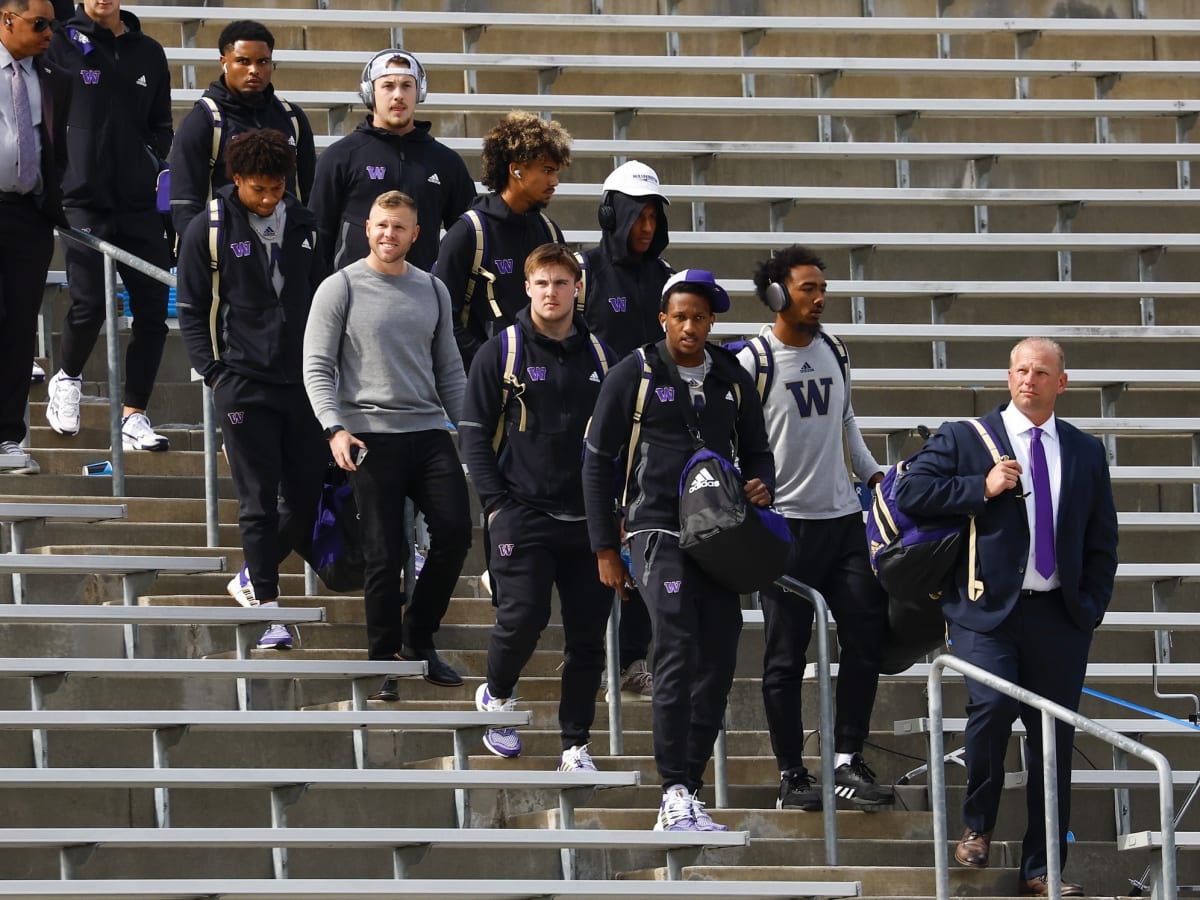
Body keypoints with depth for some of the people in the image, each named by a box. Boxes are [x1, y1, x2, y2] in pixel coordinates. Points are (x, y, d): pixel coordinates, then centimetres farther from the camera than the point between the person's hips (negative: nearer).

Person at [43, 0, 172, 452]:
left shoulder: (148, 52, 13)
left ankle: (134, 417, 9)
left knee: (152, 311, -1)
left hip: (140, 204, 4)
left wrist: (163, 172, 3)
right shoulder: (63, 45, 1)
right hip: (84, 201, -4)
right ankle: (67, 379, 21)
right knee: (89, 306, -10)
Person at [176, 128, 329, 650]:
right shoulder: (209, 230, -3)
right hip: (244, 385, -4)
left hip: (302, 383, 4)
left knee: (307, 496, 5)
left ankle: (253, 578, 26)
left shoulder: (303, 226, 9)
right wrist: (214, 373, -8)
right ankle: (267, 606, 0)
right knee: (259, 501, -5)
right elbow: (192, 311, 0)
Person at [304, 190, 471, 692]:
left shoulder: (433, 291, 14)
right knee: (384, 553, -3)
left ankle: (418, 640, 12)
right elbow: (317, 367, -4)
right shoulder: (341, 288, 0)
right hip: (371, 437, -4)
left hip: (430, 431, 4)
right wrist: (335, 428, -17)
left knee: (455, 532, -5)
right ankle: (383, 661, 8)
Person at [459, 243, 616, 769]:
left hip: (589, 522, 3)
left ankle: (576, 746, 11)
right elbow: (474, 433, -1)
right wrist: (497, 504, -8)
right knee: (523, 618, -13)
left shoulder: (600, 356, 10)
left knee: (588, 635, 2)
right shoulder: (502, 353, 0)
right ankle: (497, 695, 18)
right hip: (524, 514, -3)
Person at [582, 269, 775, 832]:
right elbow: (599, 462, 2)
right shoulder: (635, 374, -1)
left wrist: (761, 486, -2)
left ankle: (686, 798, 11)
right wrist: (605, 550, -1)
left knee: (717, 664, 3)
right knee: (677, 653, -20)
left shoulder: (732, 379, 12)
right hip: (658, 528, -5)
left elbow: (755, 449, 23)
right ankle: (675, 792, -22)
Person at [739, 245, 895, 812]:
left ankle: (847, 762, 6)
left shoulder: (832, 351, 11)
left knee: (867, 635, 0)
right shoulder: (752, 363, -8)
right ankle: (791, 775, 5)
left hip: (843, 516, 6)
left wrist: (872, 473, 16)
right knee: (786, 655, -1)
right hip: (785, 523, -6)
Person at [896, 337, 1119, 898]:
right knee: (993, 705, -24)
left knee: (1053, 743, 2)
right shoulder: (963, 440, 5)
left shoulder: (1086, 453, 13)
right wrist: (982, 488, -10)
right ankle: (976, 825, -1)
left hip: (1060, 615, 3)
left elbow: (1101, 542, 16)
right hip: (988, 608, -3)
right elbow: (911, 493, -3)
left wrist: (1090, 609, 6)